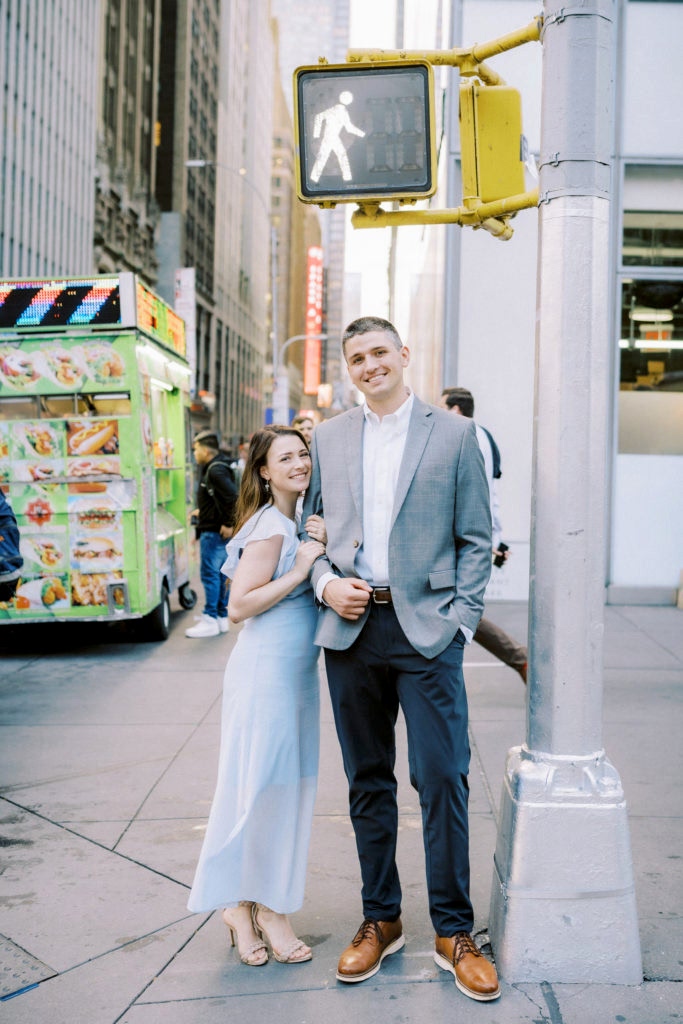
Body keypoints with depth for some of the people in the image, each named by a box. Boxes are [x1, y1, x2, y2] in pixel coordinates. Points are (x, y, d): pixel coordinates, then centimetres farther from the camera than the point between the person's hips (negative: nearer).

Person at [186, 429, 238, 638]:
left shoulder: (216, 470, -18)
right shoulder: (212, 468, 15)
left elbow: (233, 497, -28)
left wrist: (229, 524, -23)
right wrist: (202, 511, 24)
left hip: (214, 531, -11)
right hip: (216, 530, 11)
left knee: (209, 573, -7)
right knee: (220, 574, 14)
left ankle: (210, 620, -4)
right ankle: (222, 617, 21)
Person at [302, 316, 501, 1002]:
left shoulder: (454, 435, 3)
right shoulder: (328, 438, 12)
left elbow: (475, 539, 3)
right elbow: (311, 526, 16)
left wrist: (460, 620, -6)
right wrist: (325, 583, -2)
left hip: (426, 629, -3)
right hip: (350, 629, 3)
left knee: (442, 780, -3)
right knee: (368, 782, 11)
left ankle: (453, 933, 12)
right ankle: (380, 920, 25)